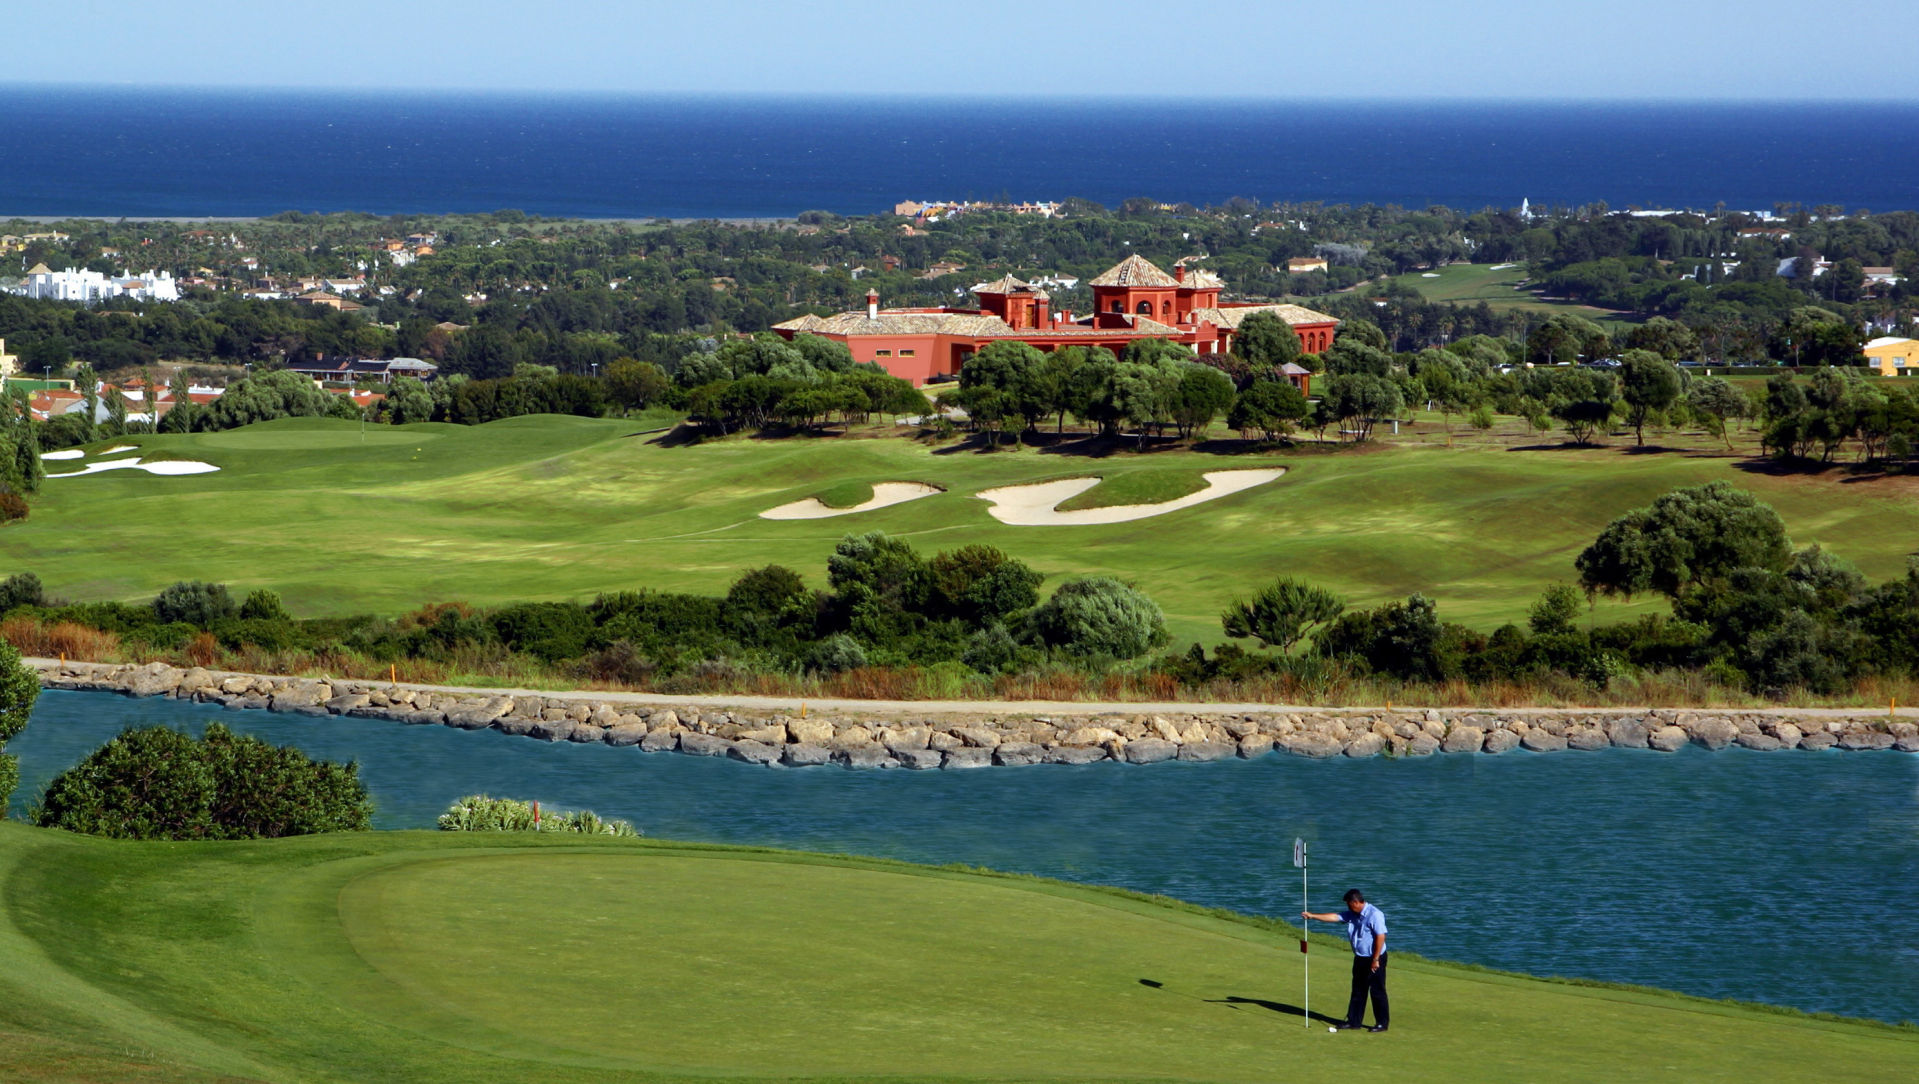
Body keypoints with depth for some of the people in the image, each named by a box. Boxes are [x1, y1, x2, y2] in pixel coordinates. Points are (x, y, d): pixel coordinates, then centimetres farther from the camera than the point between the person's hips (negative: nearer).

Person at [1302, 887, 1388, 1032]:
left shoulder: (1374, 915, -19)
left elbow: (1380, 937, -22)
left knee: (1377, 992, -1)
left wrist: (1375, 959, -22)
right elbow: (1334, 917, 11)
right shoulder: (1352, 915, 7)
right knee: (1358, 991, 13)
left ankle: (1382, 1023, 6)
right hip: (1360, 959, 9)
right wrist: (1312, 915, 6)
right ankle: (1354, 1020, 20)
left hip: (1374, 960, -9)